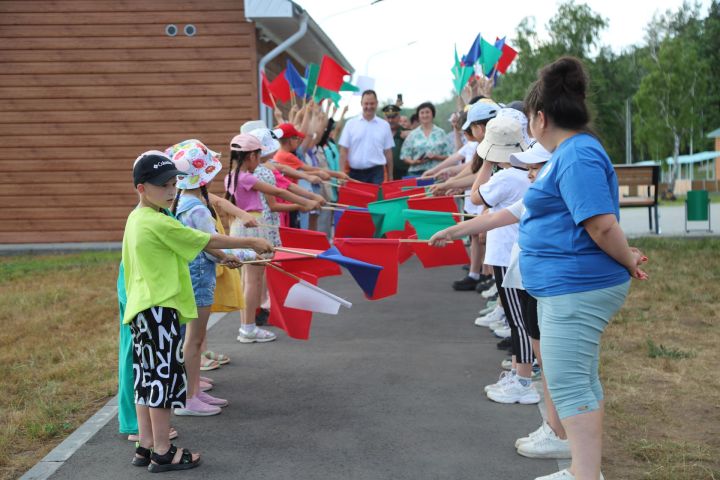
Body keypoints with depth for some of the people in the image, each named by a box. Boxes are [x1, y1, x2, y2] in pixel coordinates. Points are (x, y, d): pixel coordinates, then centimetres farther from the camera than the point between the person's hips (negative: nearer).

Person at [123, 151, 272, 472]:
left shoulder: (135, 219, 12)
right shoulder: (160, 224, -17)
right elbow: (208, 241, -14)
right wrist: (251, 243, -6)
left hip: (141, 308, 10)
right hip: (160, 310, -10)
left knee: (147, 377, 13)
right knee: (165, 376, -2)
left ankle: (145, 447, 21)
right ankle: (162, 453, 5)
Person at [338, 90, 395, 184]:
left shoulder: (384, 125, 6)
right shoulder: (350, 124, 3)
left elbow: (388, 152, 9)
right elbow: (343, 151, 2)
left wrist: (390, 177, 8)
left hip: (376, 173, 0)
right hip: (355, 173, 0)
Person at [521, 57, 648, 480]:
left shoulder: (576, 156, -19)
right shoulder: (571, 152, 15)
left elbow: (602, 224, -24)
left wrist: (628, 262, -12)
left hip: (576, 289, -11)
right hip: (573, 287, 11)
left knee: (569, 386, -7)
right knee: (582, 381, 17)